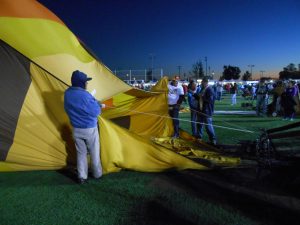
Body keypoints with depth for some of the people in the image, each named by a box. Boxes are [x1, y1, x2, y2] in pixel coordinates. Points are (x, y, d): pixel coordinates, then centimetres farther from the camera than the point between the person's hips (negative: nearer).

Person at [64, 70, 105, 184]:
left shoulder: (67, 94, -4)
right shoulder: (85, 95, -26)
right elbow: (96, 111, -19)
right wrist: (99, 106, 6)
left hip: (76, 129, 5)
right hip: (90, 129, -5)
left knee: (81, 153, 16)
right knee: (94, 152, 14)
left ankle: (82, 177, 19)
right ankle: (97, 174, 30)